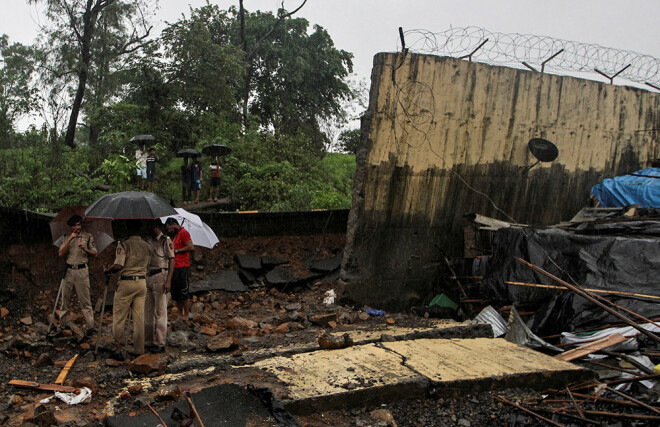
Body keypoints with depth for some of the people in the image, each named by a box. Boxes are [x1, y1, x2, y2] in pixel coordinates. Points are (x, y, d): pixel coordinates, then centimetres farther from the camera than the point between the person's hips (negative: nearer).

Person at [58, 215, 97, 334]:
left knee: (84, 299, -6)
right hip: (69, 270, 3)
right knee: (65, 298, 8)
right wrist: (69, 240, -10)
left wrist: (85, 249, -14)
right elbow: (61, 253, -1)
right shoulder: (67, 238, 12)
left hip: (82, 270, -3)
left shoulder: (88, 237, 6)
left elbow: (94, 254, 6)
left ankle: (90, 326, -6)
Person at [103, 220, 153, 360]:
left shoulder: (124, 245, -11)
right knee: (139, 317, 9)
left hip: (126, 283, -5)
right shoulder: (147, 246, 6)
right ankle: (139, 350, 14)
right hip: (142, 282, 5)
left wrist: (107, 270, -1)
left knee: (119, 317, 5)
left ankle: (119, 350, 7)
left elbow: (118, 266, -19)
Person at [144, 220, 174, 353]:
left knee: (160, 312, -4)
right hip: (148, 277, 7)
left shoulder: (166, 241, -5)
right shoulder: (148, 241, 15)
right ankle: (148, 341, 17)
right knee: (147, 311, 9)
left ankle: (160, 343, 0)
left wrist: (168, 281, -18)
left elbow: (172, 261, -10)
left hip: (160, 277, -7)